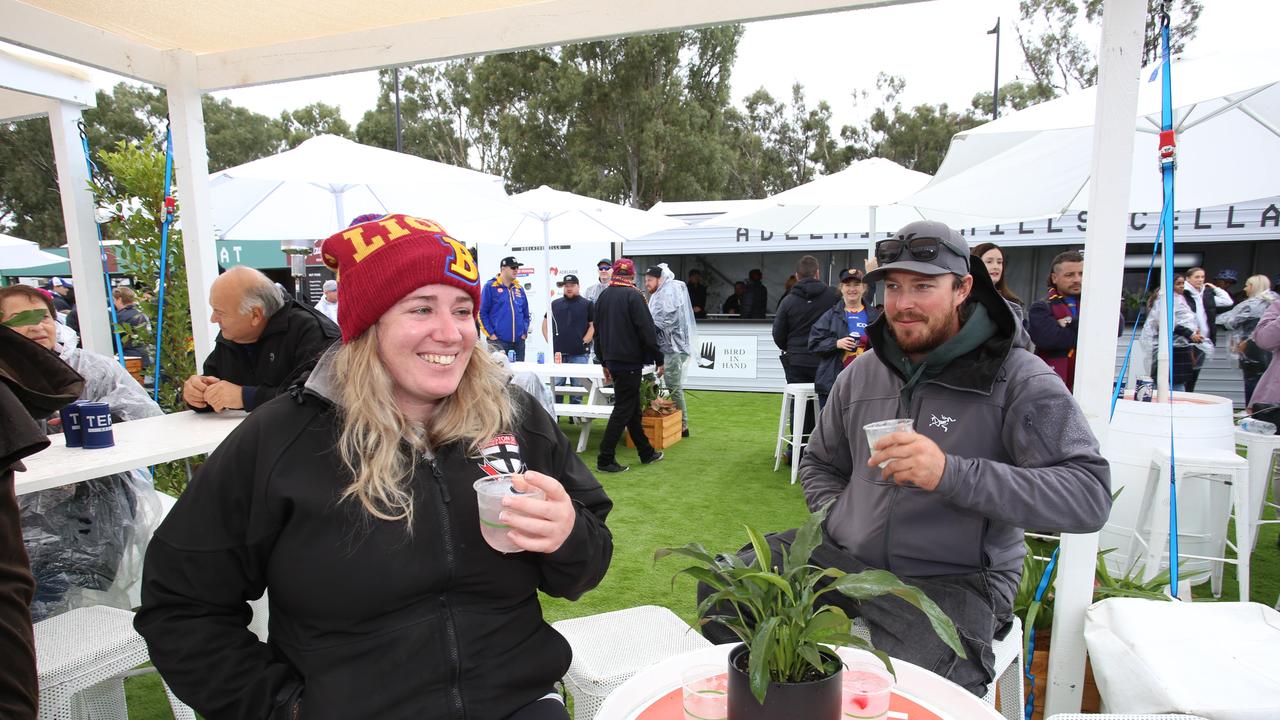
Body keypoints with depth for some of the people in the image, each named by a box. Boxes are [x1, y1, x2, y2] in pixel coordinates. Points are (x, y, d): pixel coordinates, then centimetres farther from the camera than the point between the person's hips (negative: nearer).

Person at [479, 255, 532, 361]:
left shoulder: (519, 289, 15)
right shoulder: (490, 287, -1)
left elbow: (526, 313, 20)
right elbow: (482, 313, -3)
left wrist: (525, 332, 7)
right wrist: (491, 334, -8)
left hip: (519, 341, 5)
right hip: (498, 341, -5)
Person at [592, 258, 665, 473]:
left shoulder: (603, 296, 10)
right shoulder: (633, 296, -14)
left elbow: (598, 331, 16)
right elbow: (647, 331, -16)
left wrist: (605, 362, 23)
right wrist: (658, 359, -7)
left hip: (612, 360, 8)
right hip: (630, 361, -8)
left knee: (633, 407, 16)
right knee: (623, 409, -3)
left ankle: (646, 452, 26)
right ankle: (605, 459, -2)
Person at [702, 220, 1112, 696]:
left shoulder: (1017, 378, -7)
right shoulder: (862, 372, 10)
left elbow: (1090, 495, -18)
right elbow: (820, 464, 23)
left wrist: (950, 473, -30)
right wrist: (838, 517, 2)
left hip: (954, 579, -5)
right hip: (843, 556, 5)